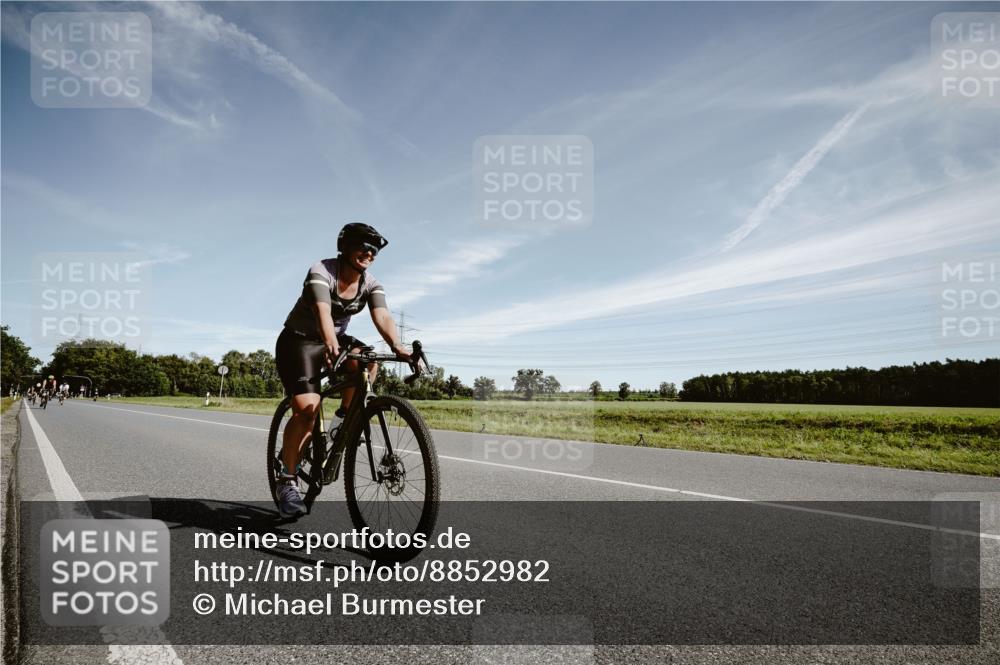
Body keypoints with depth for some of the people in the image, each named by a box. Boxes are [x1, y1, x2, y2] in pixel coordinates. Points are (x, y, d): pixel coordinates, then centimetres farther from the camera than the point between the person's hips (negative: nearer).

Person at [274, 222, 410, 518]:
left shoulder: (371, 284, -9)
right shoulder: (322, 271, -23)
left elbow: (382, 317, -26)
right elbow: (323, 311, -41)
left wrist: (397, 347, -46)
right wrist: (330, 345, -61)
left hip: (336, 339, 5)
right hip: (299, 340, -5)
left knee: (367, 360, -29)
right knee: (307, 409, -22)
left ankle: (344, 418, -7)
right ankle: (287, 481, -9)